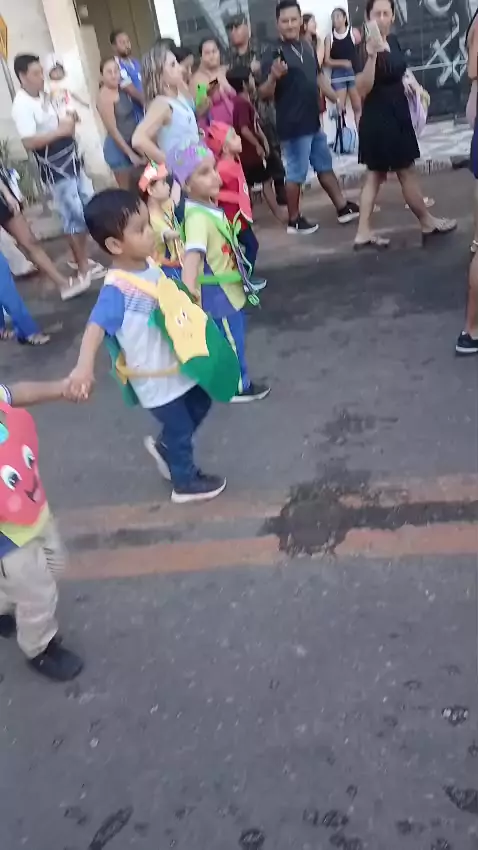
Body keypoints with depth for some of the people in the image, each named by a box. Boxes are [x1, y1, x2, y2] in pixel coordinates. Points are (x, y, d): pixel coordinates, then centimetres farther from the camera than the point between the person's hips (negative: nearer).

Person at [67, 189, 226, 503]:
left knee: (201, 401, 26)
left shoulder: (151, 264, -6)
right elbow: (96, 326, -43)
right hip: (155, 378, -7)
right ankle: (186, 482, 40)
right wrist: (85, 365, -57)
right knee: (181, 430, 12)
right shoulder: (117, 288, -30)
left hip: (178, 362, 7)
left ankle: (164, 447, 47)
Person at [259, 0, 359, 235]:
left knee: (325, 166, 16)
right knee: (296, 173, 0)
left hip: (313, 121, 8)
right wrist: (273, 77, -37)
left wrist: (335, 98, 24)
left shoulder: (307, 47, 8)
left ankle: (343, 208, 26)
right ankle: (294, 220, 12)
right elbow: (264, 93, -18)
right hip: (293, 125, -8)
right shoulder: (274, 54, -14)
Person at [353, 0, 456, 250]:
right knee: (407, 172, 3)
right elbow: (363, 90, -29)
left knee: (376, 174, 7)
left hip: (397, 115, 9)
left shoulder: (393, 41, 9)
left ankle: (363, 233, 10)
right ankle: (428, 223, 18)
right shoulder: (365, 49, -18)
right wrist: (371, 55, -39)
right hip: (378, 119, -9)